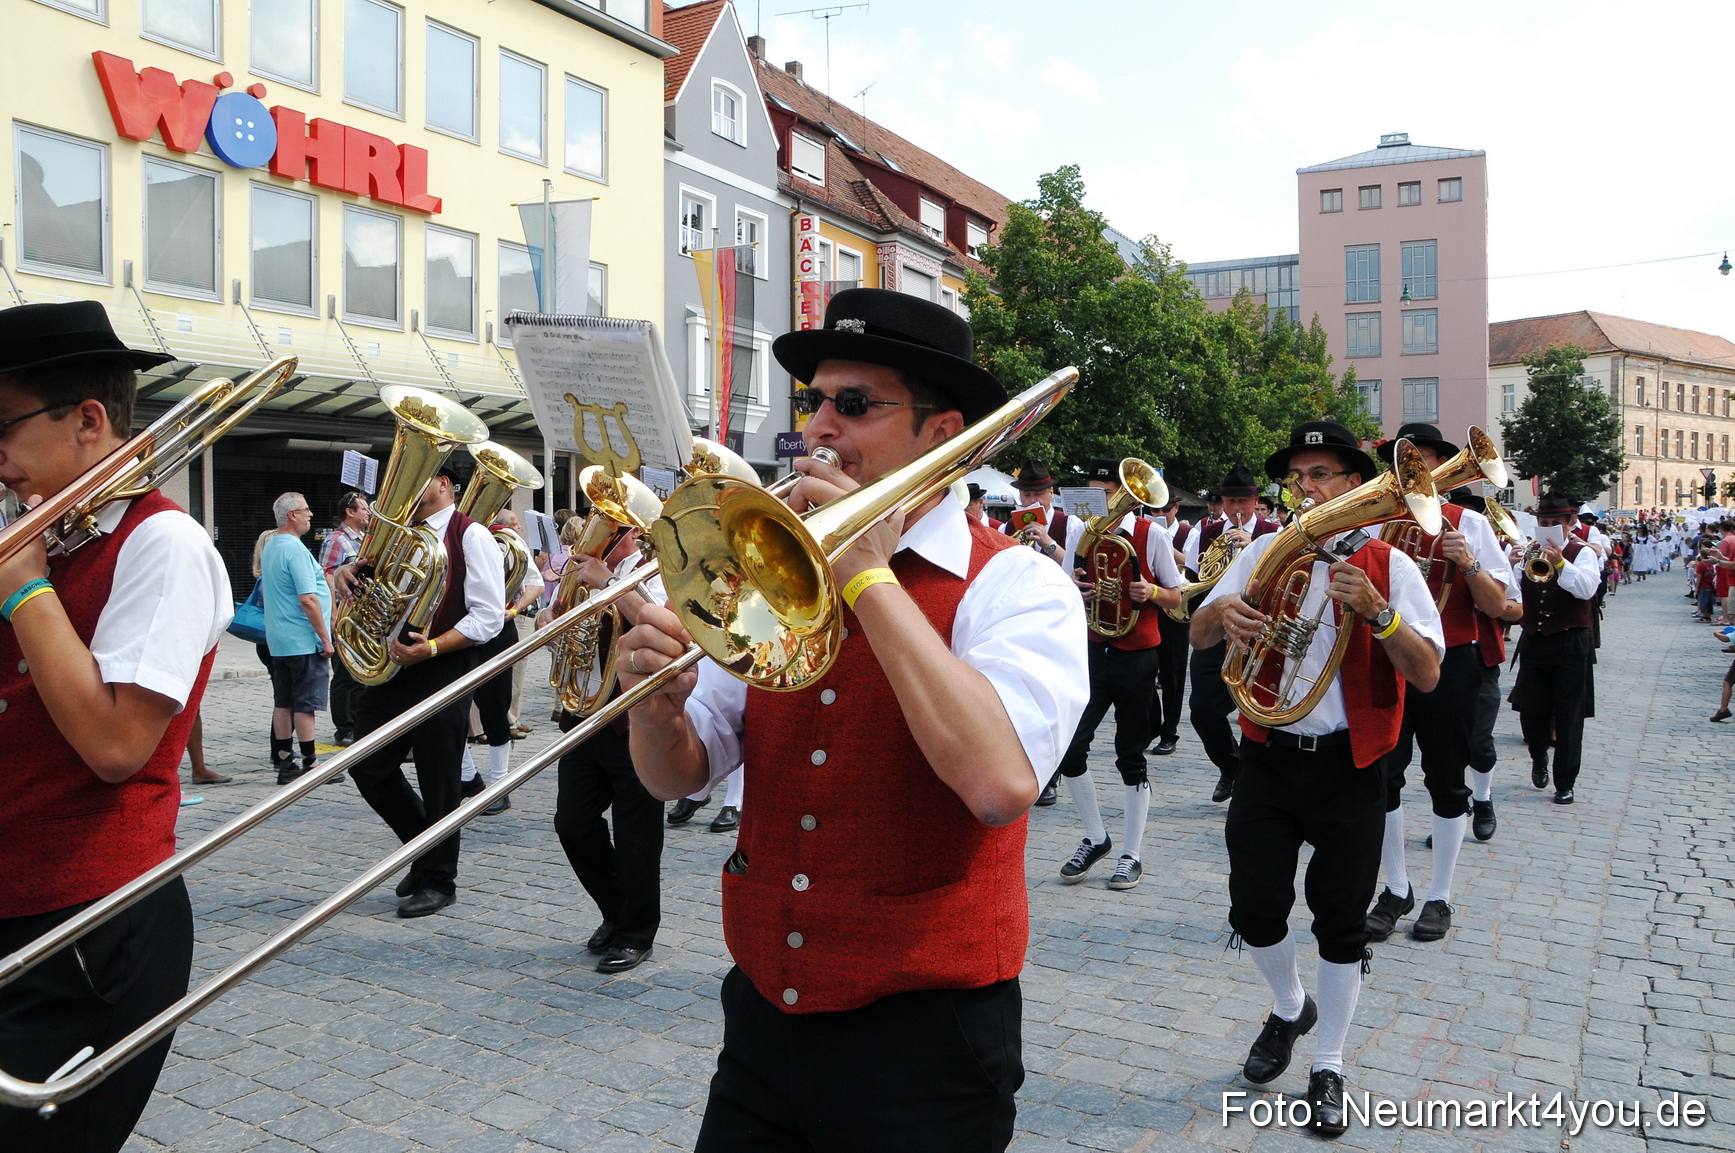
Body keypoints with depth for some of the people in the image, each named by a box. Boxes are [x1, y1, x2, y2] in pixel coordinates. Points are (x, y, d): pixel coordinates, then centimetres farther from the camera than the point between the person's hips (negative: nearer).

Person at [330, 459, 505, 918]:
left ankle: (438, 881, 20)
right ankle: (426, 852, 29)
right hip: (389, 668, 7)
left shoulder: (471, 536, -8)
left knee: (438, 782, 2)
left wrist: (431, 647, -24)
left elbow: (488, 617, -13)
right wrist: (345, 571, 2)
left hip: (441, 673, -7)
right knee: (370, 769, 9)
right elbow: (369, 570, 27)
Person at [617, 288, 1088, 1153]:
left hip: (922, 1042, -4)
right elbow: (677, 776, 3)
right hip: (763, 1019, 5)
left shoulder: (1018, 586, -12)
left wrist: (868, 576, -24)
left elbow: (1001, 782, -31)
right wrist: (660, 706, -20)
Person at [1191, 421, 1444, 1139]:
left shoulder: (1389, 566, -2)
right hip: (1268, 757, 2)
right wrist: (1221, 610, -19)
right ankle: (1288, 1009, 33)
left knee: (1341, 921, 6)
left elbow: (1428, 675, -10)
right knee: (1255, 908, 1)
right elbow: (1197, 636, 4)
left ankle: (1328, 1068, 24)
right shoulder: (1263, 553, 5)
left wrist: (1376, 610, -26)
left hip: (1348, 765, -2)